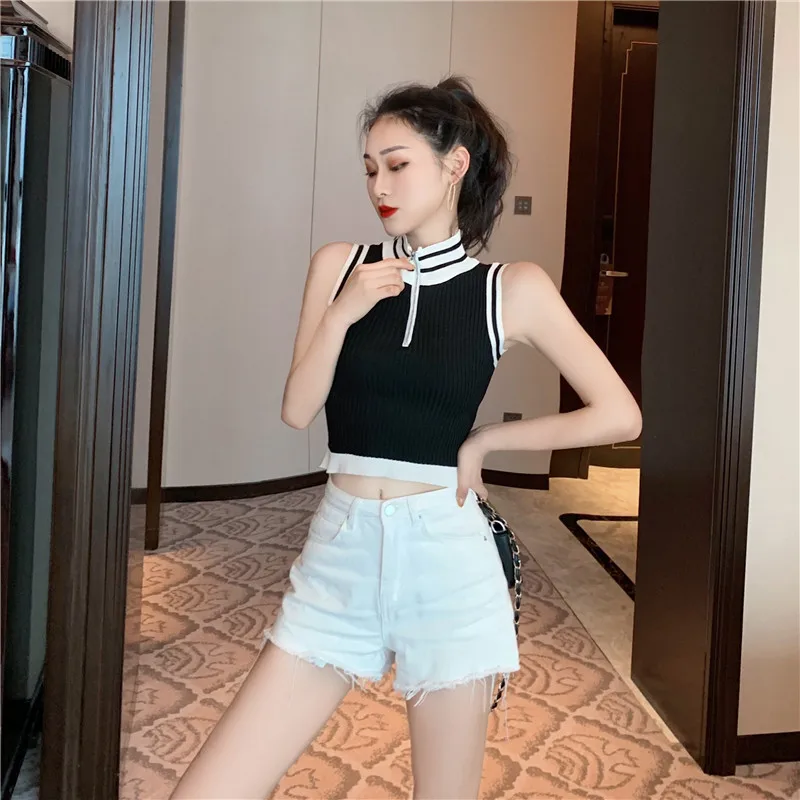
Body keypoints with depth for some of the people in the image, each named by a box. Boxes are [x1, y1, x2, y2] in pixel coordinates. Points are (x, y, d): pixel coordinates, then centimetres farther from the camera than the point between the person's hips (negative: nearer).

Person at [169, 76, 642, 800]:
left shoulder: (513, 289, -1)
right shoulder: (341, 266, 6)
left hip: (447, 557, -2)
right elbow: (298, 409, 2)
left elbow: (619, 415, -3)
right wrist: (343, 313, -11)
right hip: (341, 551, 2)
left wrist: (486, 438, -1)